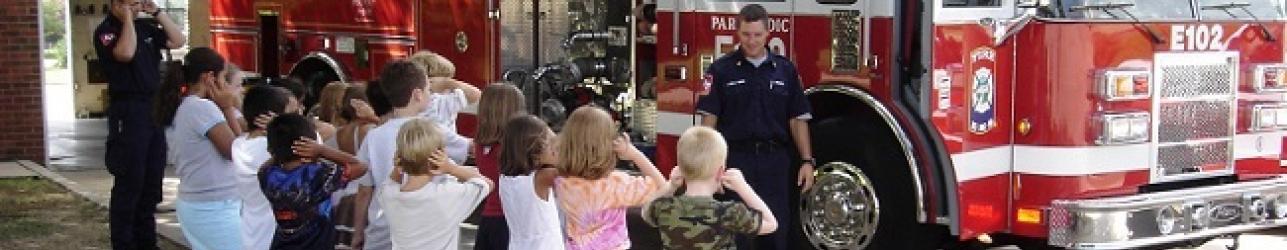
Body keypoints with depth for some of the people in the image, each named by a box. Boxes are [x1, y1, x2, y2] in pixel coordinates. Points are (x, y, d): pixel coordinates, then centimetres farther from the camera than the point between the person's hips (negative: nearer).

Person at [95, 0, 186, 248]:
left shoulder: (145, 29, 13)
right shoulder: (106, 31, -7)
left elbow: (179, 41, 10)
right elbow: (126, 53, -25)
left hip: (155, 108, 7)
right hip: (128, 111, -7)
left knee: (152, 181, 12)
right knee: (128, 182, -5)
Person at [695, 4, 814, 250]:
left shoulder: (785, 70, 7)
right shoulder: (721, 70, 0)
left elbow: (797, 119, 8)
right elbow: (709, 118, -2)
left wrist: (807, 161, 2)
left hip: (775, 159, 2)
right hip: (735, 158, -2)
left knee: (776, 229, 7)